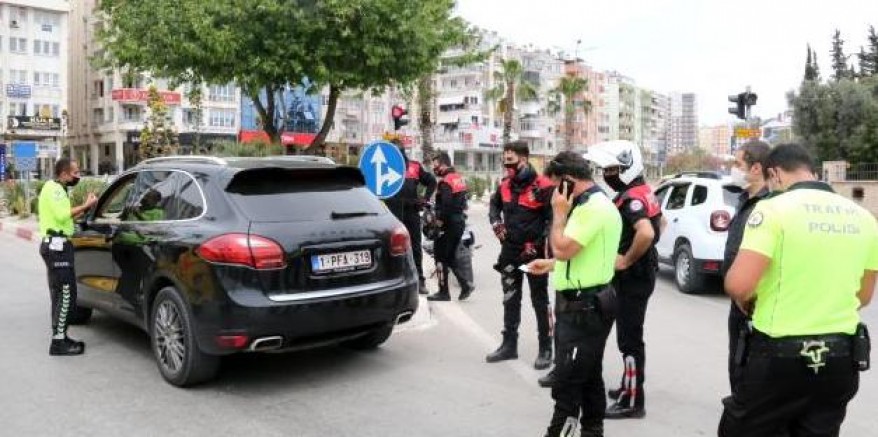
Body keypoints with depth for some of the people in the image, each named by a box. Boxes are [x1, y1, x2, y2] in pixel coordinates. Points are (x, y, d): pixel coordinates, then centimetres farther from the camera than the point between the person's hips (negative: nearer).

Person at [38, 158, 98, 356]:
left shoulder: (57, 189, 21)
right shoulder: (53, 188, -11)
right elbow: (62, 215, -24)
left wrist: (84, 207, 12)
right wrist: (85, 206, -16)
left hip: (56, 245, 11)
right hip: (57, 245, -11)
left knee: (60, 294, 13)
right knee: (65, 293, -12)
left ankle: (60, 336, 19)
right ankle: (58, 342, -11)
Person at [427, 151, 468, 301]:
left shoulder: (445, 182, -16)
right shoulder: (459, 178, 12)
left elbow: (446, 205, -26)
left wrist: (440, 220, -16)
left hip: (448, 223, -9)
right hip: (460, 221, 9)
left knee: (441, 257, -2)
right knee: (450, 256, 18)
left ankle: (443, 292, 1)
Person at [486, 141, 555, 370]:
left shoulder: (543, 186, -15)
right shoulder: (505, 185, 6)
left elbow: (553, 218, -15)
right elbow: (495, 204, 26)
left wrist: (538, 244, -18)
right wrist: (496, 223, 8)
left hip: (534, 252, -6)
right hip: (510, 250, 6)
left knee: (540, 301, 4)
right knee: (510, 299, 13)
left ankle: (545, 349, 14)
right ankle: (509, 345, 24)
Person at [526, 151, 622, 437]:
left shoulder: (592, 208, -20)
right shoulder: (595, 203, 15)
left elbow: (563, 249, -25)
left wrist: (559, 213, -14)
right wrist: (550, 265, 20)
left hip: (584, 306, -11)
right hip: (585, 302, 11)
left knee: (567, 381, -5)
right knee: (588, 375, 18)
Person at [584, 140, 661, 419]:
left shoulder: (630, 197, -21)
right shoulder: (643, 191, 10)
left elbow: (646, 233, -38)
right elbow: (659, 223, 25)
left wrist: (626, 260, -25)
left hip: (632, 277, -10)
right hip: (642, 272, 10)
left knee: (629, 339, -2)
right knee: (629, 335, 20)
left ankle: (633, 402, 7)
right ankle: (629, 386, 33)